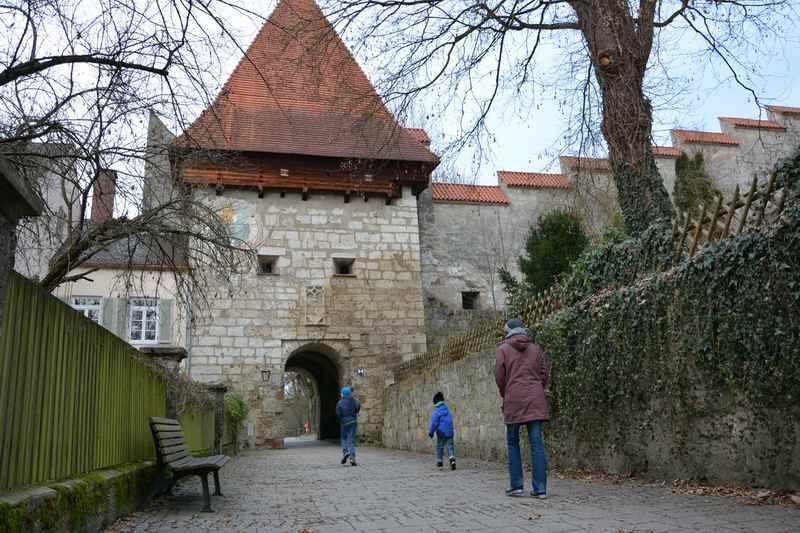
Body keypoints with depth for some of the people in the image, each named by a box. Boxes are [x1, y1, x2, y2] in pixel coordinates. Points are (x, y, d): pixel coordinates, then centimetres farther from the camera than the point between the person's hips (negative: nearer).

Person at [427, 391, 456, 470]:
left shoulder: (436, 412, -11)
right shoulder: (447, 410, 8)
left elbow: (434, 423, -13)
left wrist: (430, 432, -2)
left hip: (441, 432, -4)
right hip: (449, 432, 4)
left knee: (440, 447, 12)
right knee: (450, 446, 3)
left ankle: (439, 461, 21)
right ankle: (452, 459, -19)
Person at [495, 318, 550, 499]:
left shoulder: (502, 349, 1)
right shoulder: (536, 348, 11)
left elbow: (499, 377, -3)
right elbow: (545, 373, 7)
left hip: (513, 402, -3)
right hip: (536, 401, 3)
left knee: (513, 443, 9)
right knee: (537, 444, 2)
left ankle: (517, 486, 8)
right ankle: (540, 489, 1)